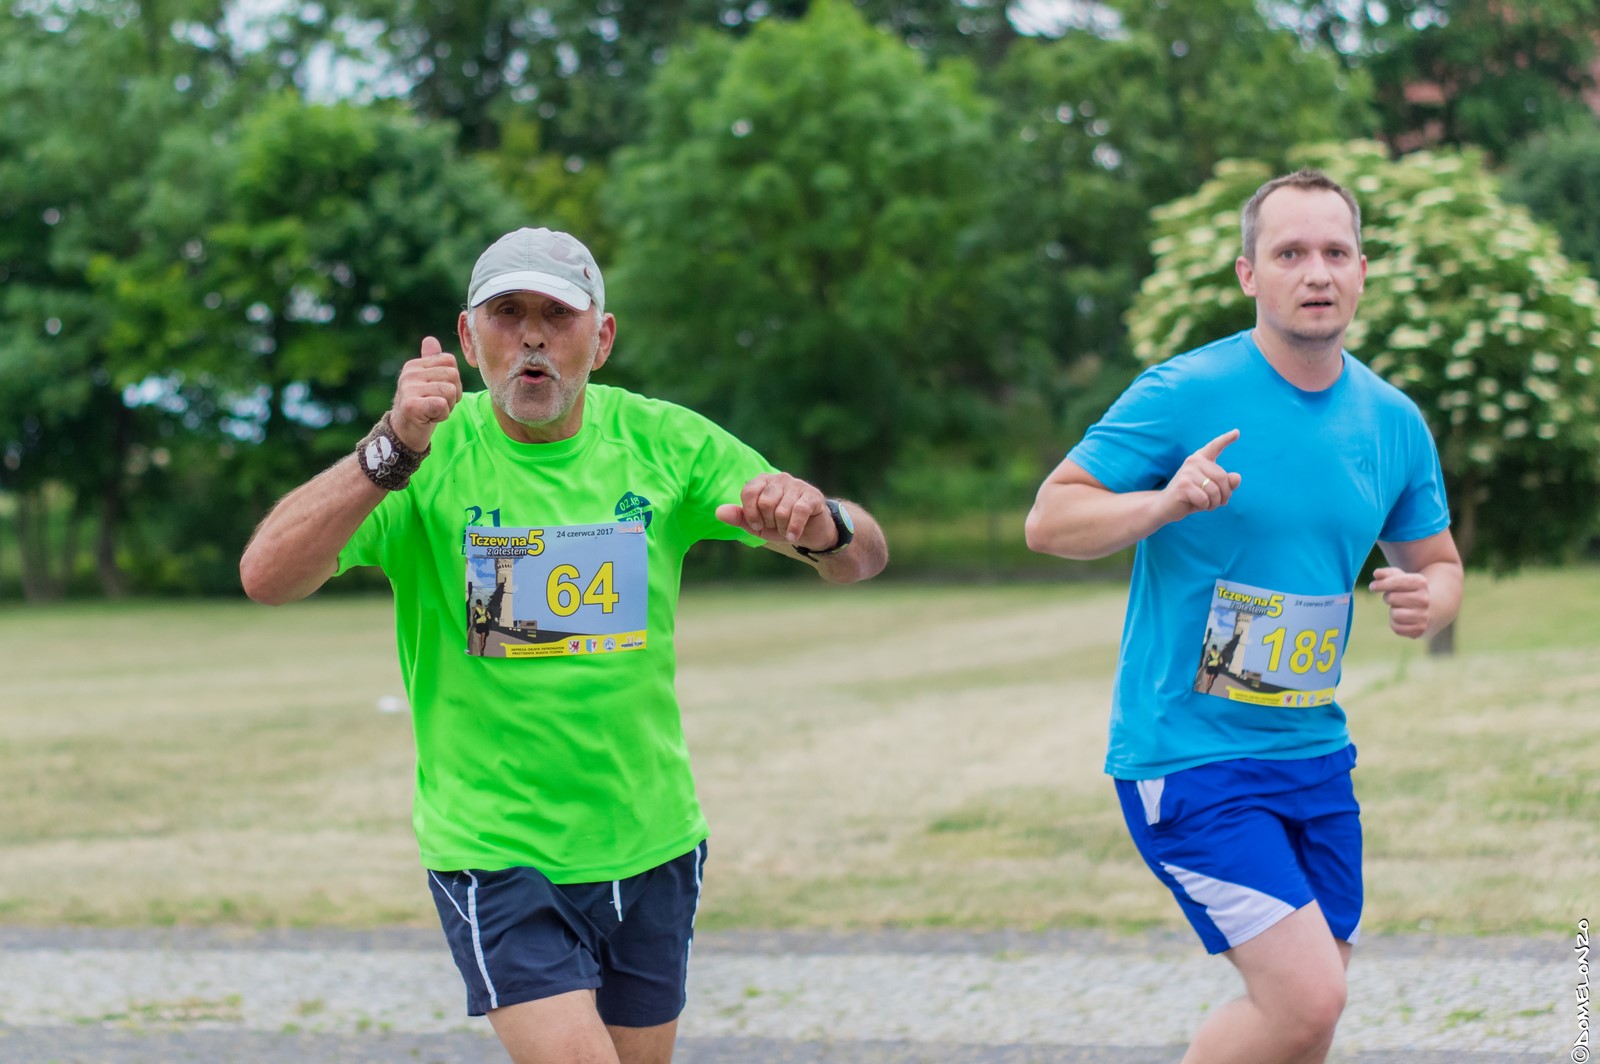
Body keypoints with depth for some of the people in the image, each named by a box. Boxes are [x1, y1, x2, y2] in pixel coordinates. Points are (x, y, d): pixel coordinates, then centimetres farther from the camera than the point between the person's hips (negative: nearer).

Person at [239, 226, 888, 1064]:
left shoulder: (663, 443, -2)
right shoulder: (427, 454, -10)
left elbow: (865, 556, -5)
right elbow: (266, 577, -24)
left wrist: (823, 526, -30)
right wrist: (392, 453, -38)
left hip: (651, 847, 4)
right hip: (494, 857, -4)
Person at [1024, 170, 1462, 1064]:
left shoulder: (1394, 422, 5)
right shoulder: (1185, 396, -12)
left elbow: (1439, 562, 18)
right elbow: (1049, 520, -9)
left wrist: (1427, 600, -7)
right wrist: (1165, 503, -27)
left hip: (1316, 753, 7)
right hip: (1187, 755, -6)